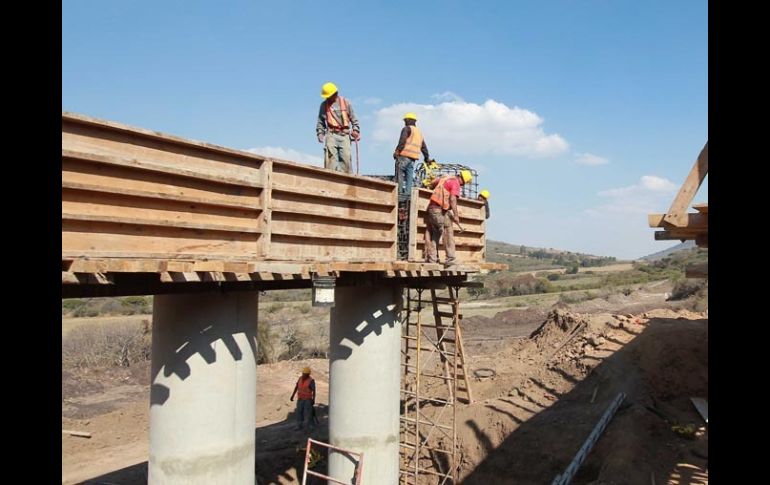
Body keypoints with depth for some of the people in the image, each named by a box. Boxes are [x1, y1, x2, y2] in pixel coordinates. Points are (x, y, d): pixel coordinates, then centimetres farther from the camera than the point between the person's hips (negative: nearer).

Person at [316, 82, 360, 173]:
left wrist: (356, 131, 2)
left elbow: (353, 118, 13)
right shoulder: (324, 105, 12)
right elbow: (320, 121, 14)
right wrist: (320, 133, 2)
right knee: (331, 155, -14)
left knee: (346, 156, -8)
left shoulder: (345, 103, 11)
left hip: (344, 135, 0)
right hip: (331, 134, 0)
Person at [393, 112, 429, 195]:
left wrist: (397, 150, -14)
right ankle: (407, 193, -2)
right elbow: (424, 147, 26)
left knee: (399, 176, -8)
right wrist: (427, 158, 33)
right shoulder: (419, 132, 25)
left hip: (404, 156, -7)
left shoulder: (407, 128, 1)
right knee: (409, 178, 5)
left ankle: (400, 192, -16)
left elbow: (402, 141, -15)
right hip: (413, 158, 7)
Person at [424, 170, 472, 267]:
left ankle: (431, 258, 12)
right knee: (448, 234, -6)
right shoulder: (456, 183, -6)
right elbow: (452, 199, -17)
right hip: (440, 210, -8)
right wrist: (456, 215, -20)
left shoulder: (444, 177, 19)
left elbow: (432, 185, 35)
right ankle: (450, 259, -12)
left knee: (434, 234, 13)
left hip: (431, 207, 9)